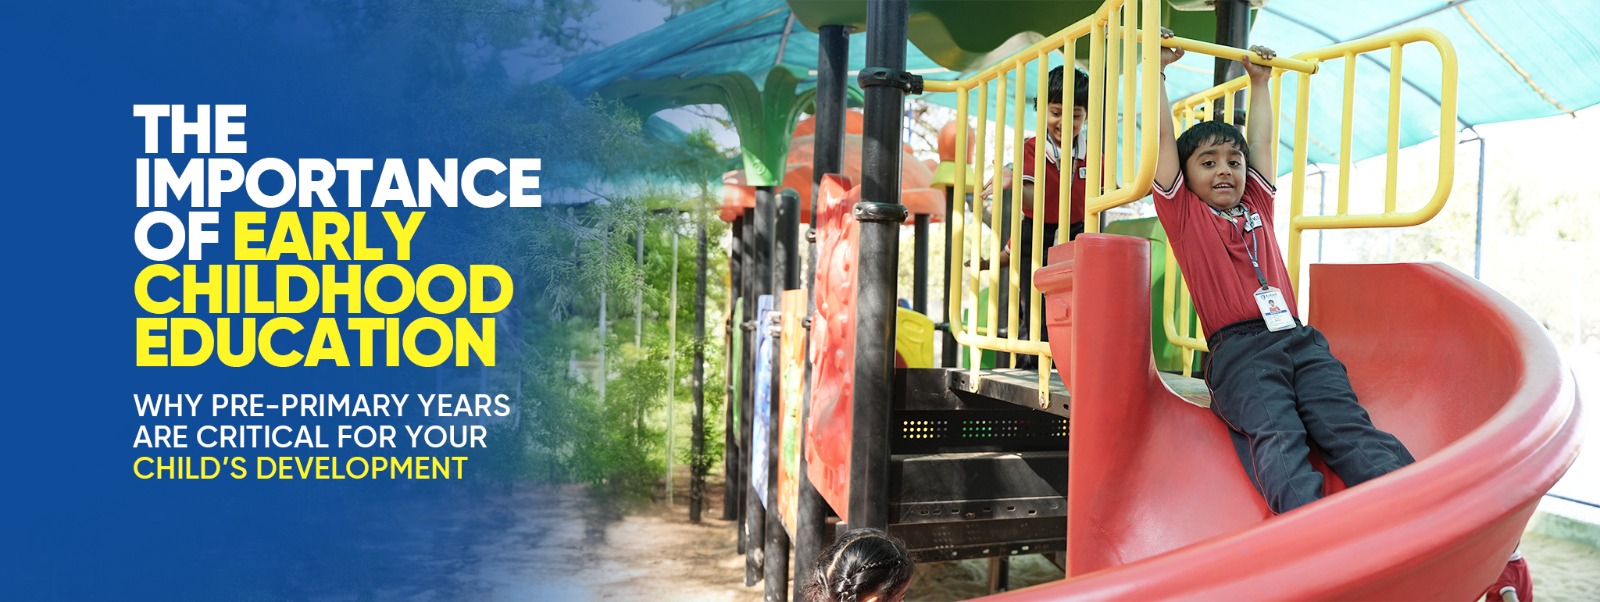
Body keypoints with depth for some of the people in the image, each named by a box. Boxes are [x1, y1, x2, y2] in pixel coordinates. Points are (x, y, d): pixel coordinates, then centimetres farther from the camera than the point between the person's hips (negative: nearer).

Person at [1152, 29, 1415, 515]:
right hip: (1238, 349, -5)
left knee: (1349, 427, -17)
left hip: (1299, 338, 5)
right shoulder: (1183, 211, 13)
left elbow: (1263, 140, 35)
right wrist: (1158, 67, 18)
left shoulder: (1257, 205, 27)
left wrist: (1260, 81, 45)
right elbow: (1163, 135, 12)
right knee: (1276, 434, -29)